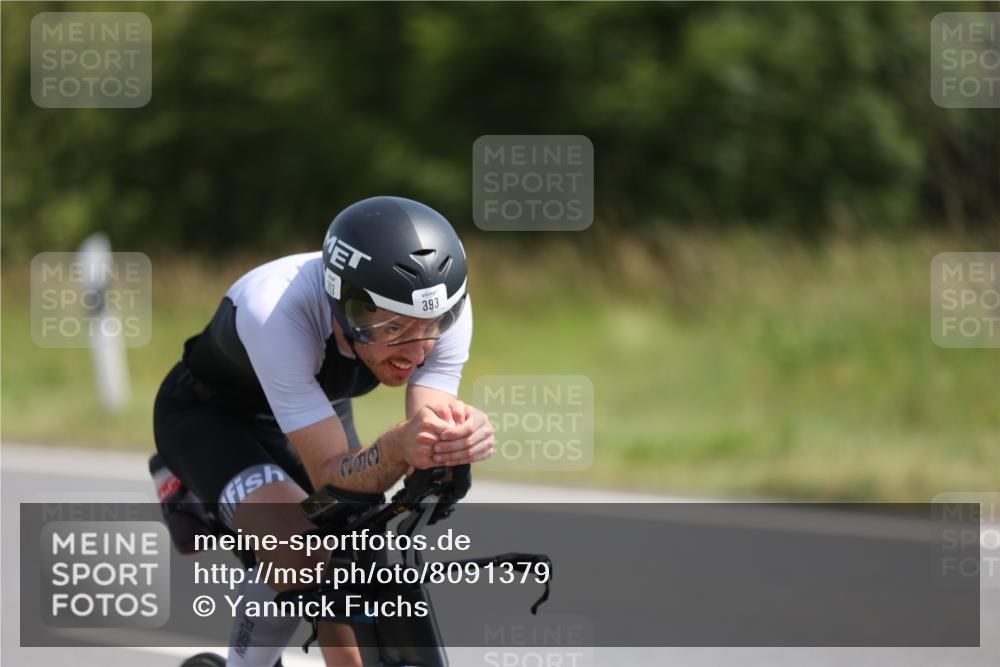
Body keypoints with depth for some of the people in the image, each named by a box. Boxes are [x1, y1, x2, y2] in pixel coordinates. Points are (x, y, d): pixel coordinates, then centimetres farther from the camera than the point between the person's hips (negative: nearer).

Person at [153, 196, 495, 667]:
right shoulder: (277, 310, -42)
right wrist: (398, 446, -63)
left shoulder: (444, 307, -29)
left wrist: (459, 439, -55)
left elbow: (426, 452, -31)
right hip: (210, 416, -5)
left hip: (319, 407, 5)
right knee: (302, 548, -29)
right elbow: (330, 477, -42)